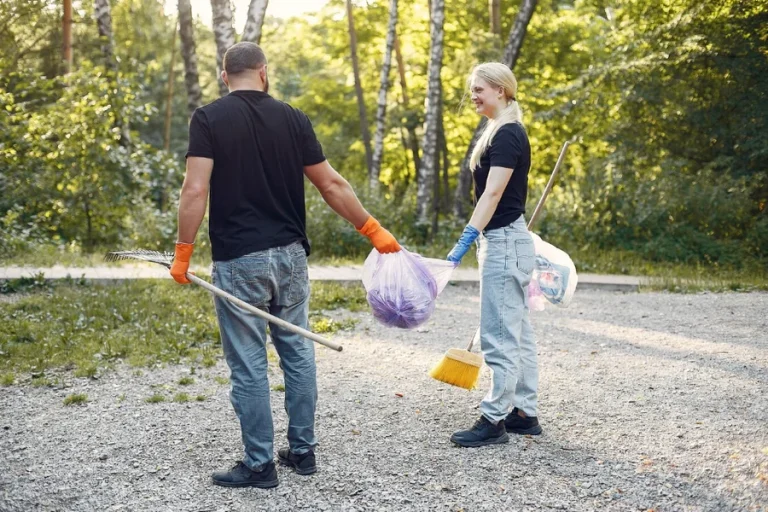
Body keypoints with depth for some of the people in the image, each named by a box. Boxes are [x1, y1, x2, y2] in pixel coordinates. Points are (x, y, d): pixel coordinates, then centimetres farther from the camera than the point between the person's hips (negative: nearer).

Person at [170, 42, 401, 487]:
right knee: (298, 354, 15)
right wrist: (374, 231, 13)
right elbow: (332, 186, 4)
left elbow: (196, 191, -15)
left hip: (238, 260, -4)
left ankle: (259, 465, 10)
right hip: (290, 255, 4)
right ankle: (303, 451, 23)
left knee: (249, 366, 3)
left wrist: (183, 253, -7)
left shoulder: (209, 119, -6)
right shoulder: (292, 118, 4)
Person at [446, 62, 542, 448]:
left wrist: (465, 241, -27)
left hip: (504, 242, -11)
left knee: (498, 335, -6)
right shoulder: (500, 132, 15)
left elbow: (492, 194, -23)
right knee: (517, 332, 13)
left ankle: (493, 420, 0)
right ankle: (524, 414, 20)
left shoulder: (507, 134, -15)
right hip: (504, 241, 11)